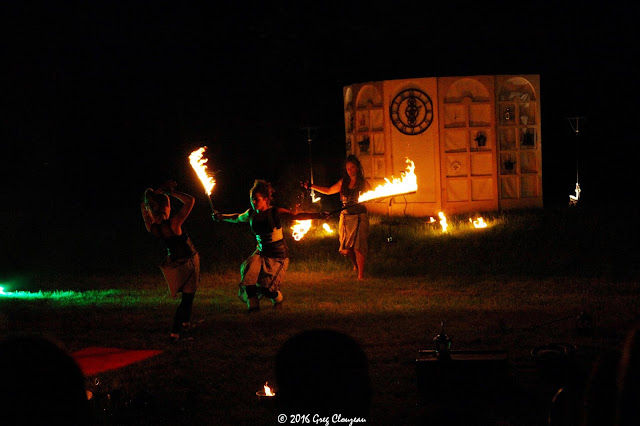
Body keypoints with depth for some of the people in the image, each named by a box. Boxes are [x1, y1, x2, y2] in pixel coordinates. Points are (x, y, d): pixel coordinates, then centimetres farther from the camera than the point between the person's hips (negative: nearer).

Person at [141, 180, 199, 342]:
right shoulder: (173, 224, -30)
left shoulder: (151, 227, -16)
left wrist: (161, 191, -2)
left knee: (186, 294, 28)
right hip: (189, 262, -6)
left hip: (173, 261, 6)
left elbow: (145, 203, 2)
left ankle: (185, 322, 40)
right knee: (187, 296, 4)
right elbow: (190, 200, -26)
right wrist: (170, 192, -20)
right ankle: (175, 331, -3)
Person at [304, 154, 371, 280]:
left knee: (359, 246, -11)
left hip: (359, 217, -4)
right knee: (346, 247, 1)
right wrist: (311, 186, 25)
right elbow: (328, 191, 25)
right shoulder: (343, 182, 14)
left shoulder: (363, 183, 2)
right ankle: (355, 264, 30)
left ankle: (361, 274, -7)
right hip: (345, 217, 4)